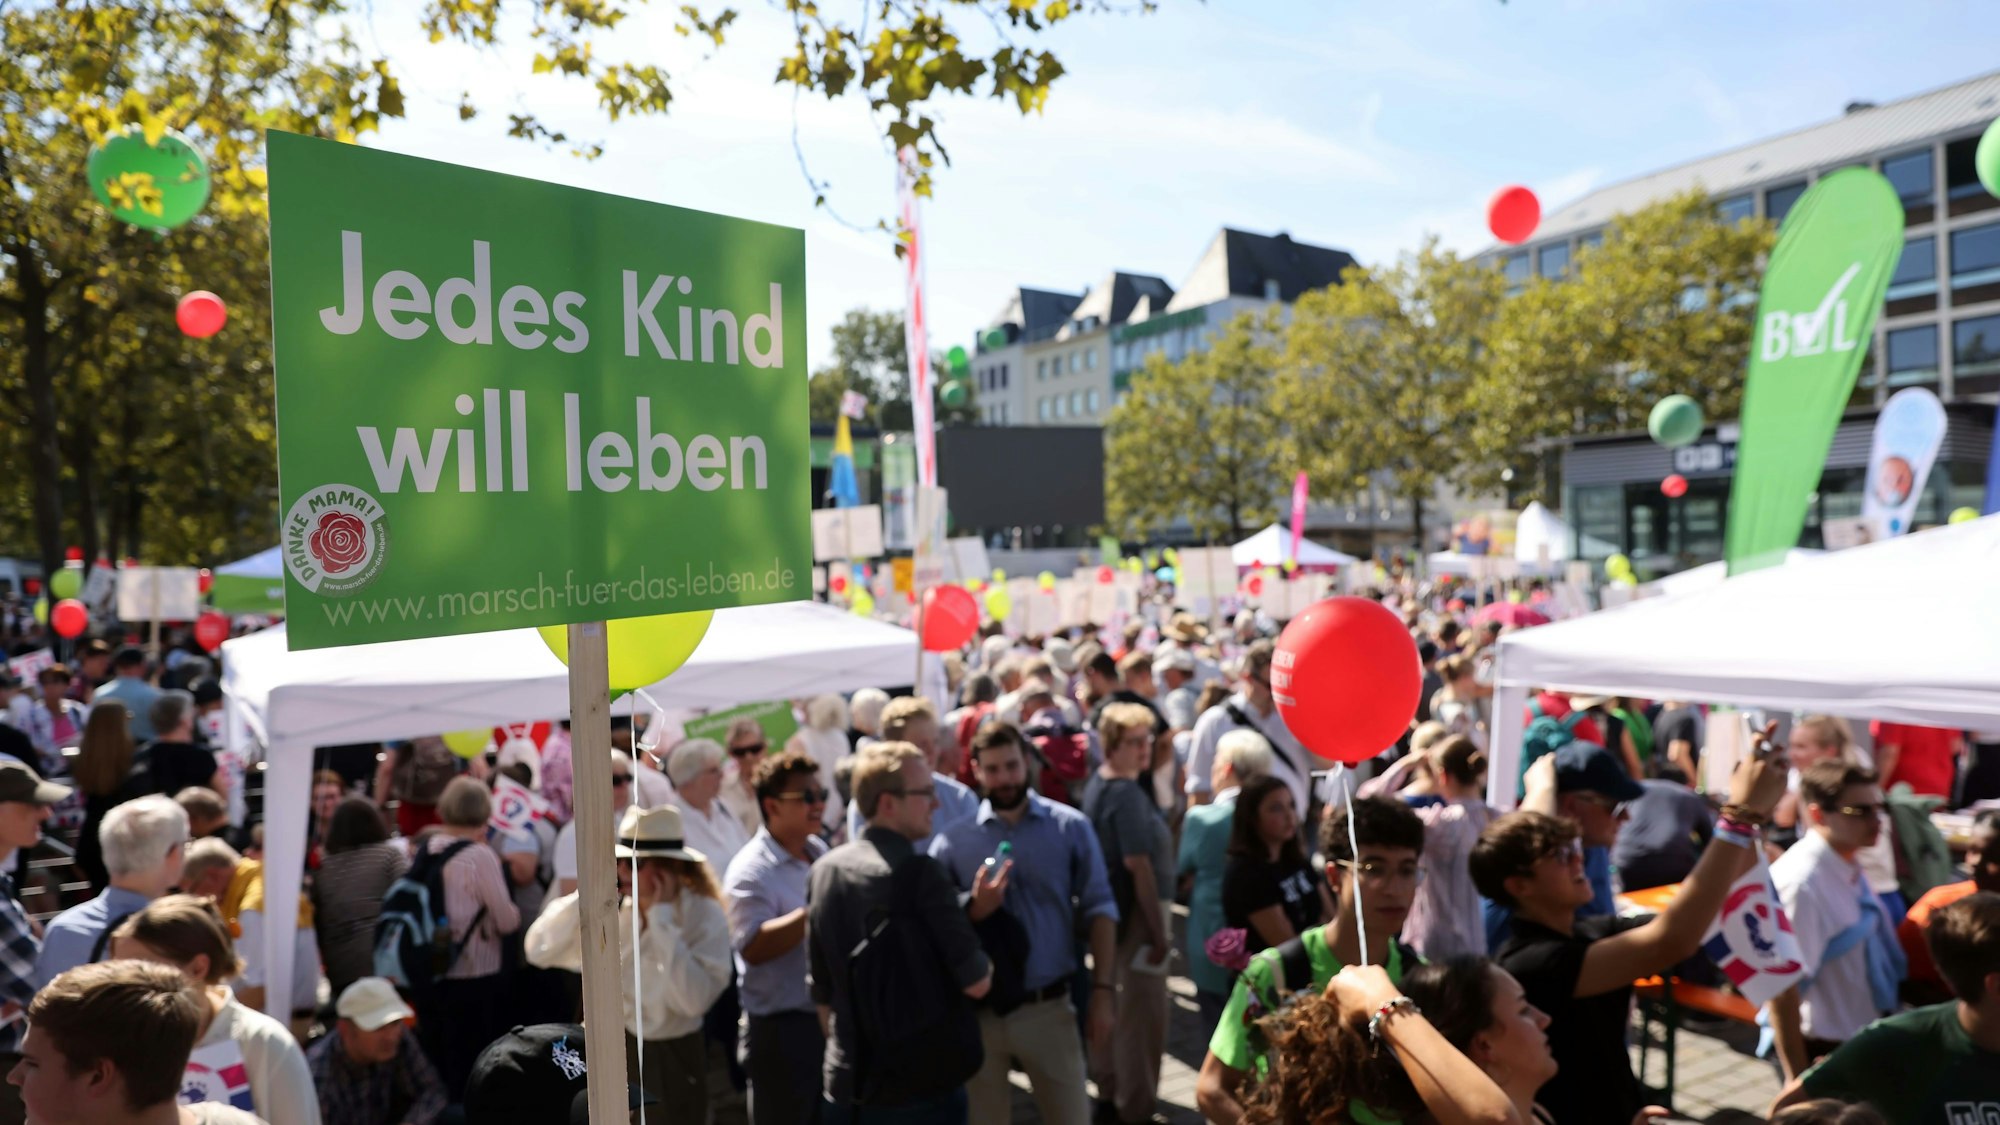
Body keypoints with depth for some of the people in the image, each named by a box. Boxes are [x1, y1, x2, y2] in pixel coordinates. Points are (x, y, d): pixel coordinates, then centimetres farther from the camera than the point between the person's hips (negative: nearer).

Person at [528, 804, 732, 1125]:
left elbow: (695, 999, -27)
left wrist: (659, 917, -23)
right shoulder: (613, 908, -3)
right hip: (613, 1051, 3)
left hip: (673, 1060, -3)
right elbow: (538, 951, -7)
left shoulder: (706, 915, -14)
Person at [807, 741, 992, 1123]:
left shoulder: (825, 869, 3)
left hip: (843, 1086, 6)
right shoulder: (918, 872, -18)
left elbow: (822, 987, 11)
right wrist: (978, 912, 0)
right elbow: (976, 982, -18)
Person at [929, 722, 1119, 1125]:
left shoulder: (1071, 828, -2)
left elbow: (1099, 910, 0)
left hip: (1048, 1007, 0)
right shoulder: (951, 842, -2)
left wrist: (1102, 991, -5)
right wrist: (973, 910, -18)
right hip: (978, 1012, 1)